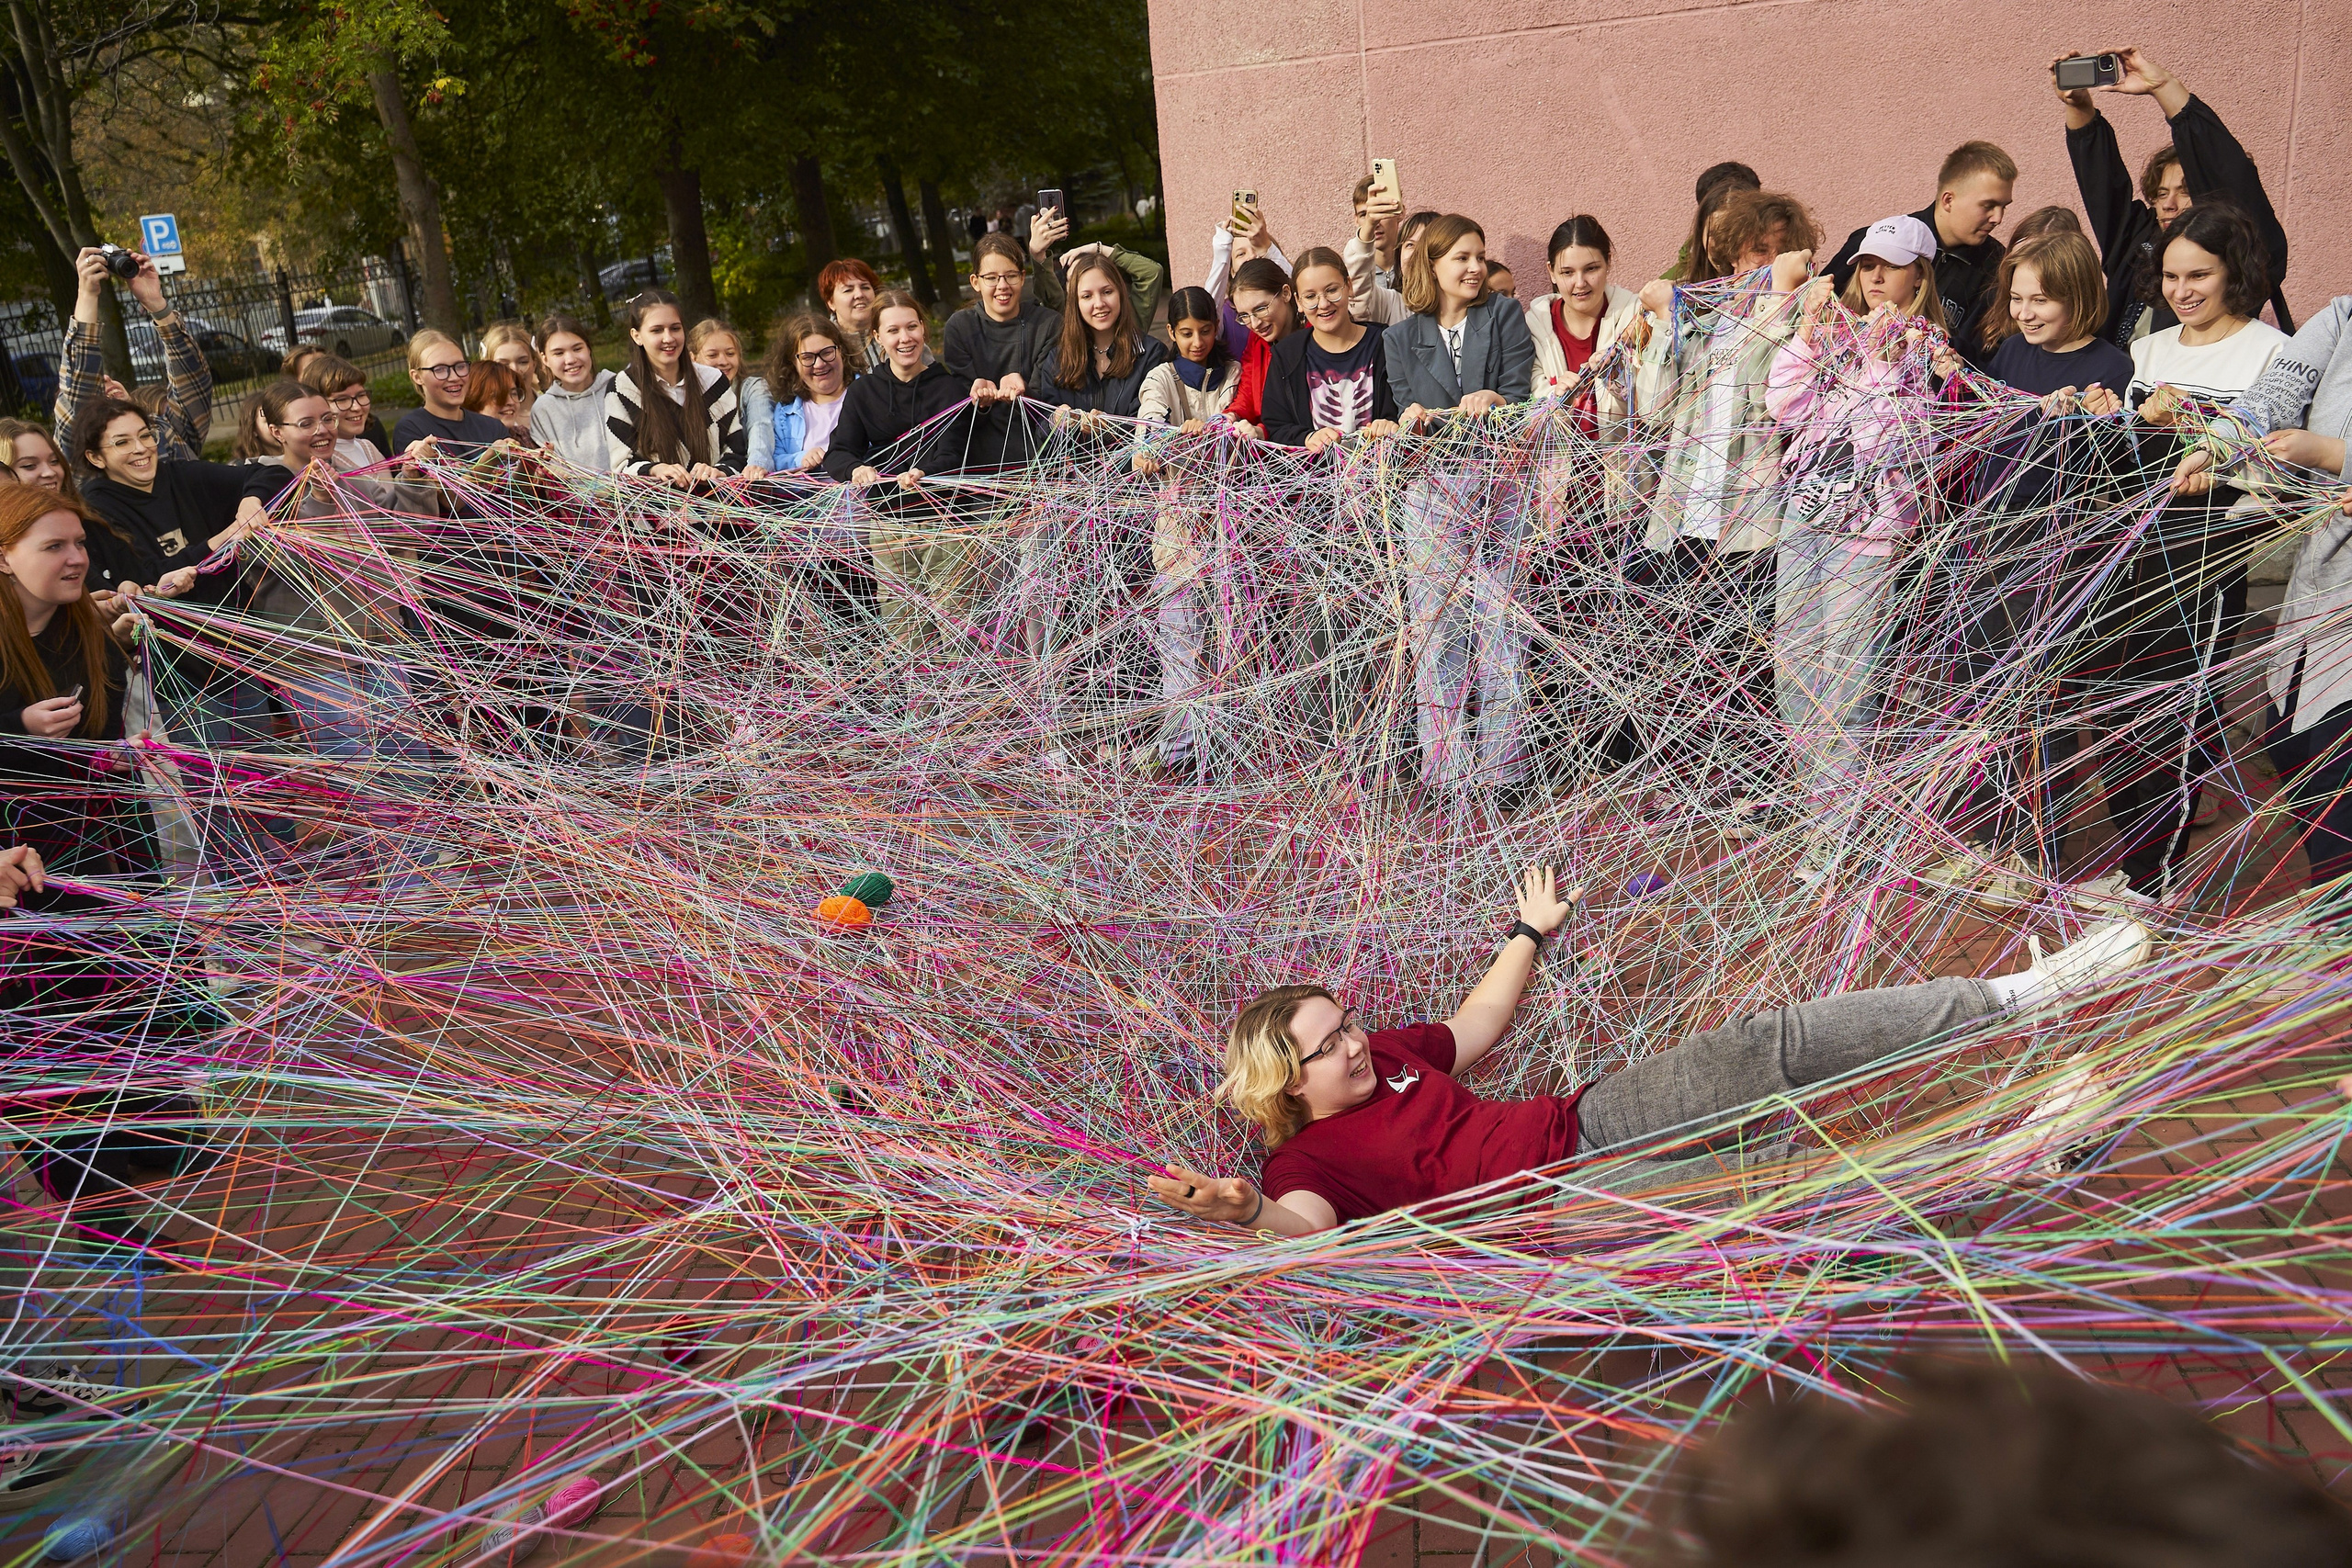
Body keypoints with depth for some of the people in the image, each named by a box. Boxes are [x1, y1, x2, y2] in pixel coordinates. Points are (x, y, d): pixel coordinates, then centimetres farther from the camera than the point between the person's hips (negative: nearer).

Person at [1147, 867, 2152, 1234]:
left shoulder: (1385, 1055, 13)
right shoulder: (1309, 1160, -11)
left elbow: (1476, 1027, 29)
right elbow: (1304, 1228, -33)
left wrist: (1531, 933, 35)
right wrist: (1247, 1212, -56)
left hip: (1584, 1116, 8)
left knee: (1787, 1040, -3)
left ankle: (2016, 994, 5)